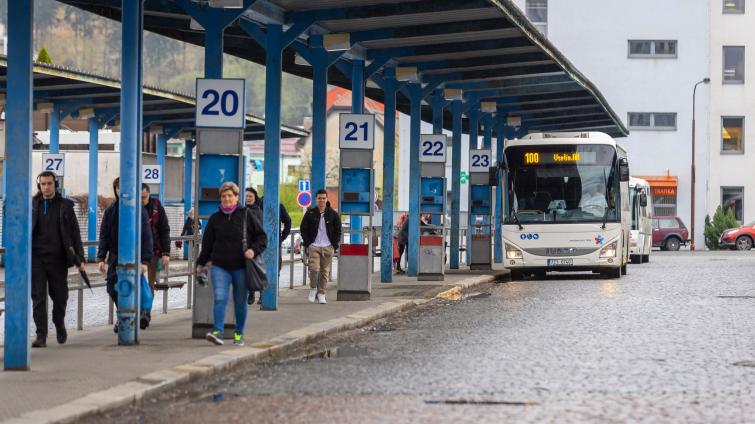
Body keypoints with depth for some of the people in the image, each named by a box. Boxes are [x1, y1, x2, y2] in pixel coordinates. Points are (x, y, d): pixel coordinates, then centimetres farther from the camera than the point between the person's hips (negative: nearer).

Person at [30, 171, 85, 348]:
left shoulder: (65, 206, 4)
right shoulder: (32, 205, 7)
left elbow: (74, 232, 4)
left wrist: (79, 257, -2)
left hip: (58, 259, 0)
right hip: (36, 258, 0)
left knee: (60, 296, 9)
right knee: (38, 298, -4)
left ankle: (59, 325, 35)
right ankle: (41, 336, -1)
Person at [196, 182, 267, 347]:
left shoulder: (246, 216, 0)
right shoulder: (215, 219, 7)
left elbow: (262, 237, 4)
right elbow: (207, 243, 15)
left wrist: (254, 250, -12)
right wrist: (201, 263, 18)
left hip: (241, 267, -1)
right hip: (220, 267, 1)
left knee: (240, 301, 8)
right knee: (220, 298, -14)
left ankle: (239, 333, 22)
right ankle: (218, 332, -19)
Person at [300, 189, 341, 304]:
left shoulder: (333, 214, 5)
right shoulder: (310, 213, 4)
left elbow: (338, 231, 10)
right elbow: (303, 229, 7)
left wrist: (334, 245, 0)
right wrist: (307, 244, -2)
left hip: (328, 247, 1)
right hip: (314, 246, -1)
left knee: (325, 271, 2)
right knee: (314, 268, -14)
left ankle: (321, 294, 10)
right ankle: (313, 288, 8)